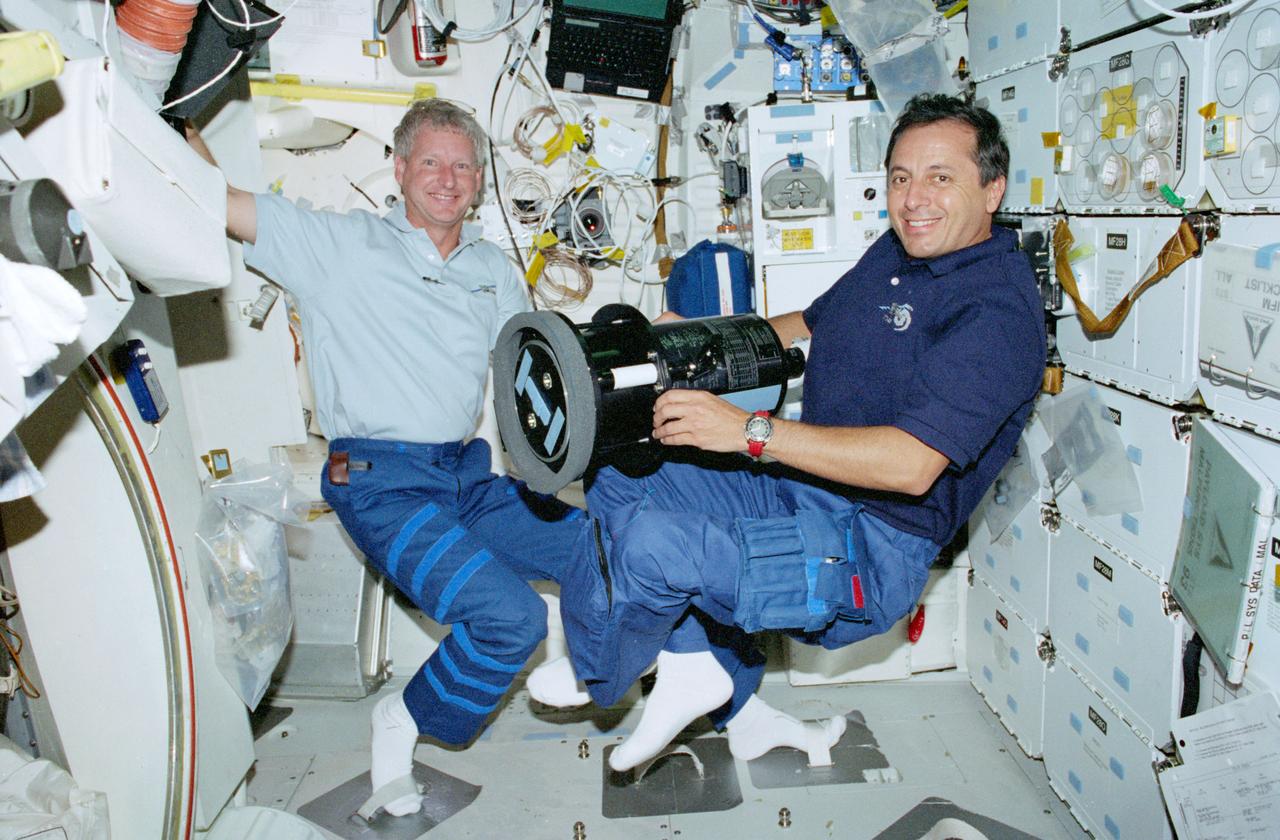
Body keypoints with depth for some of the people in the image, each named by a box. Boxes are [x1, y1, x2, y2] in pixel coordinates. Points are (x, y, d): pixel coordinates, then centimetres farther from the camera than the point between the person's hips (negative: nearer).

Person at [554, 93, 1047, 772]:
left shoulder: (996, 308, -18)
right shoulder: (896, 251, 11)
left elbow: (912, 465, -27)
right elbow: (812, 324, 27)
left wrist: (749, 430, -29)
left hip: (869, 553, -9)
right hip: (793, 490, 10)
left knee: (644, 542, -27)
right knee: (615, 485, 5)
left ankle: (589, 680, 7)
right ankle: (701, 669, 5)